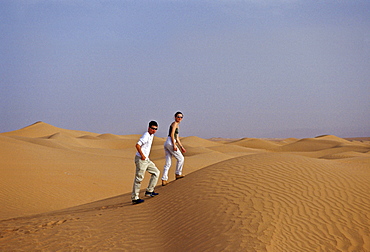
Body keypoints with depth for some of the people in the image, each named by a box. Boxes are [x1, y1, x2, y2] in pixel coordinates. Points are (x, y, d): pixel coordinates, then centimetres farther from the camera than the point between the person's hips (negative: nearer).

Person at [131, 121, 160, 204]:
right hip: (141, 159, -10)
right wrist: (142, 155, -23)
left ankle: (149, 191, 17)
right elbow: (137, 145, -25)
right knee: (139, 178, -8)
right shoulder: (146, 135, -16)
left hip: (146, 160, 10)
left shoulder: (151, 135, 14)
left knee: (156, 172, 15)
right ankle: (134, 198, -5)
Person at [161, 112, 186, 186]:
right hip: (170, 143, -10)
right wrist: (174, 145, -19)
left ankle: (164, 180, 2)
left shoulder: (177, 125, 26)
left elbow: (177, 138, 29)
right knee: (180, 158, 3)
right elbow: (172, 134, -14)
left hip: (167, 144, 10)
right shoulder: (175, 123, -3)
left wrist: (181, 147, 28)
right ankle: (178, 174, 13)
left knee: (168, 163, 6)